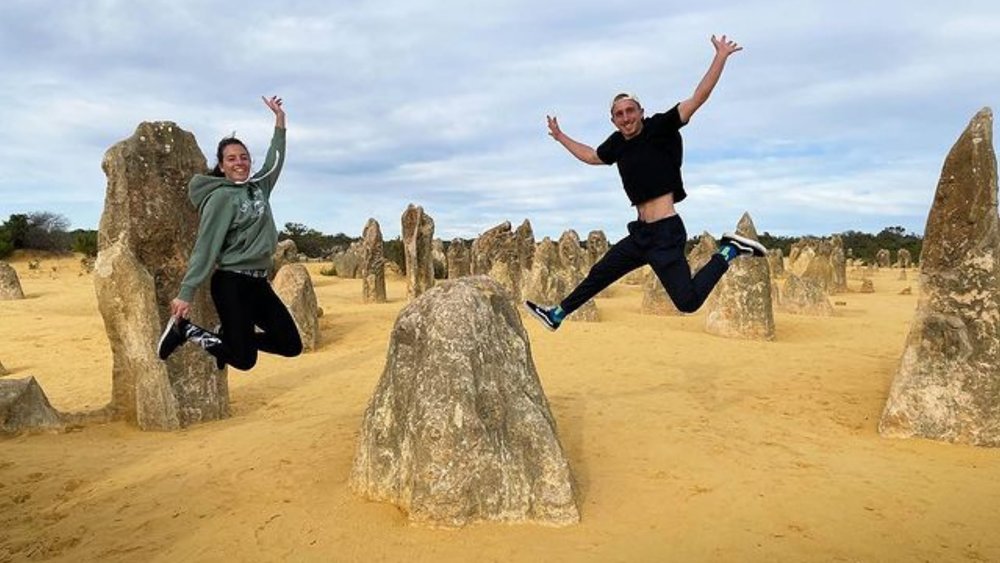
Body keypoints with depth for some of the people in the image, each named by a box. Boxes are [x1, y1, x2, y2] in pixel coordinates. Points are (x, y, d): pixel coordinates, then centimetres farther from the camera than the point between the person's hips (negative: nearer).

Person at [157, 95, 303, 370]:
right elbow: (205, 247, -13)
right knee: (244, 359, -4)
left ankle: (233, 337, 20)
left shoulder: (258, 188, 10)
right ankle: (187, 329, 13)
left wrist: (280, 119, 25)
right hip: (231, 283, -7)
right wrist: (186, 293, -16)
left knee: (291, 345, 5)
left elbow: (275, 160, 26)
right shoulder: (221, 197, -10)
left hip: (259, 282, 7)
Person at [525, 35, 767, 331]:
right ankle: (556, 315, 32)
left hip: (665, 232, -7)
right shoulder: (617, 144, 10)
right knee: (599, 274, 18)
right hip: (642, 232, 7)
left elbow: (698, 97, -14)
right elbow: (591, 156, 31)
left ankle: (728, 251, 4)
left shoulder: (660, 128, -7)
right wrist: (560, 137, 36)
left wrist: (721, 56, -20)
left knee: (688, 301, -14)